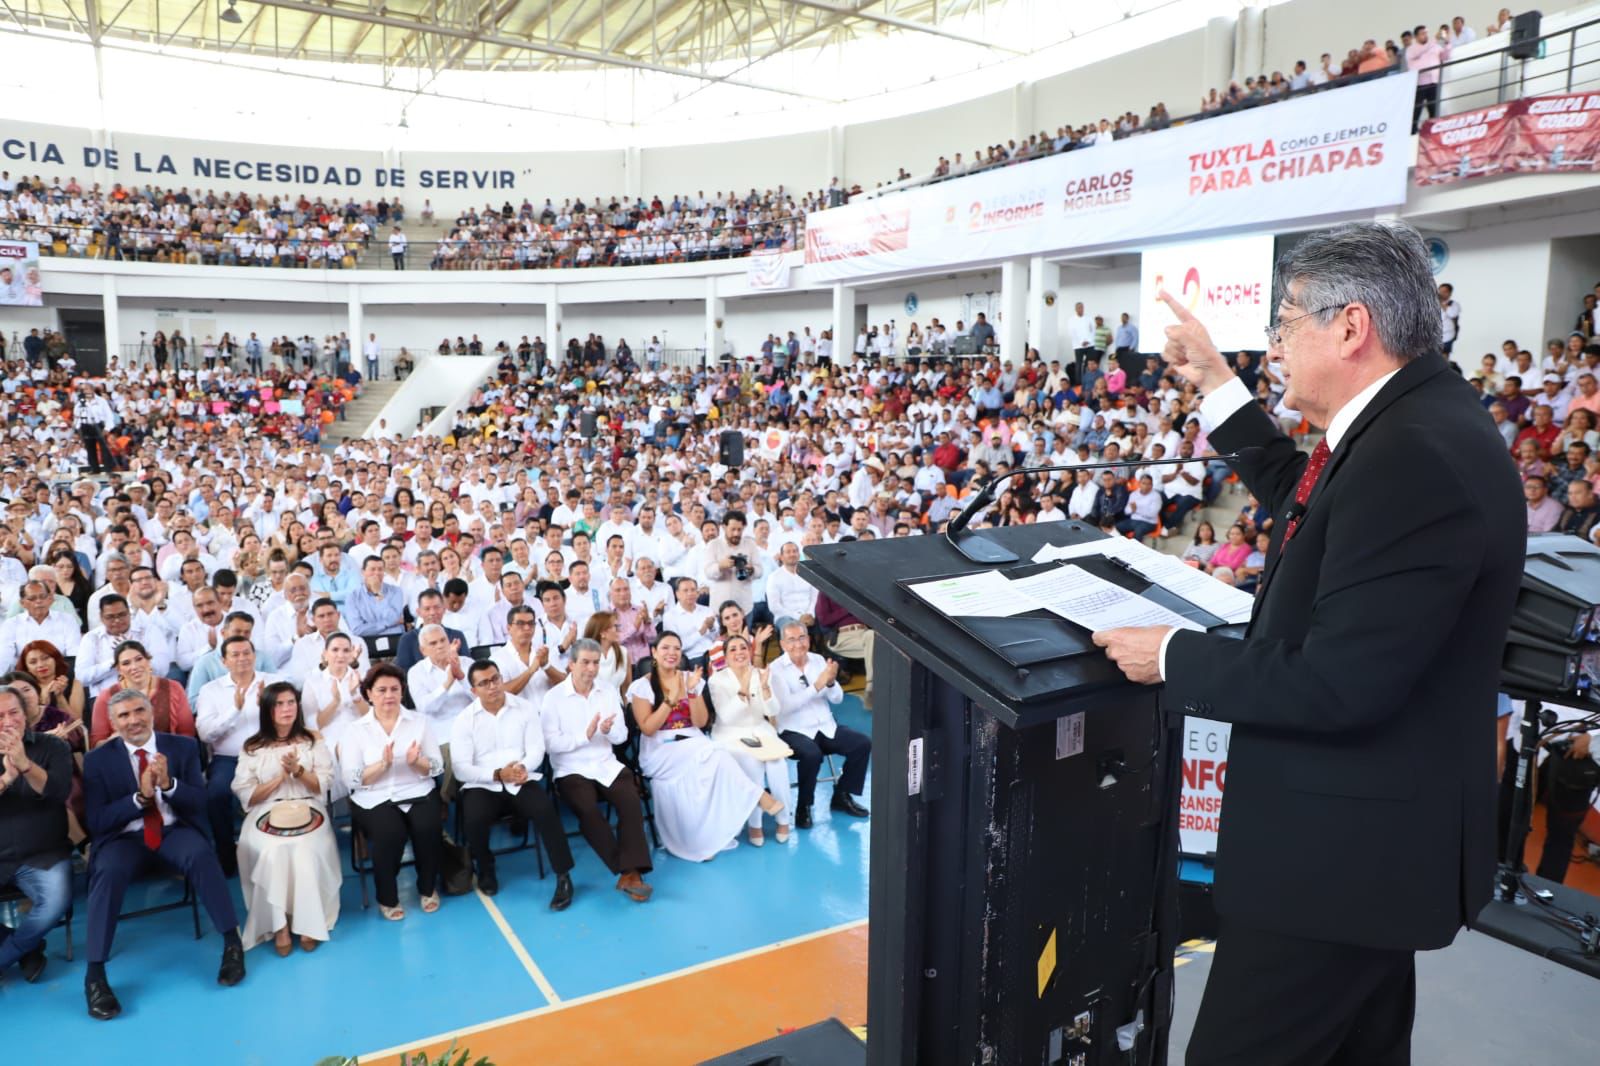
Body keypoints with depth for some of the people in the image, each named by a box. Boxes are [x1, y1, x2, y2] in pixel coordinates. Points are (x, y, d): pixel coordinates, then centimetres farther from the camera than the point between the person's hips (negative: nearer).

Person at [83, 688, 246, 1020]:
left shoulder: (183, 747, 5)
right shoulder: (98, 759, 3)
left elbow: (200, 803, 0)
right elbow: (97, 822, -3)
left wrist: (168, 784, -19)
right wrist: (140, 796, -18)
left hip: (175, 831, 0)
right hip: (125, 837, 0)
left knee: (201, 854, -33)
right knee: (108, 871, -34)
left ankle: (232, 942, -20)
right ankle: (95, 974, -24)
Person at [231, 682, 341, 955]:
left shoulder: (313, 741, 10)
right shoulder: (252, 748, 8)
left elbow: (322, 785, 5)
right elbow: (246, 796, 2)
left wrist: (298, 771, -12)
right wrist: (280, 777, -10)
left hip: (307, 812, 0)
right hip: (266, 815, 0)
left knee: (305, 850, -32)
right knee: (272, 851, -33)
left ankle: (308, 922, -22)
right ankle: (278, 924, -22)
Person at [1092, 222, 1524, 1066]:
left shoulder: (1420, 454, -28)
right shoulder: (1411, 419, 4)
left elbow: (1337, 683, -30)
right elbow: (1307, 502, 22)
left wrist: (1174, 657, -17)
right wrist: (1217, 387, 18)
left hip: (1344, 845, -10)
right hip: (1369, 831, 10)